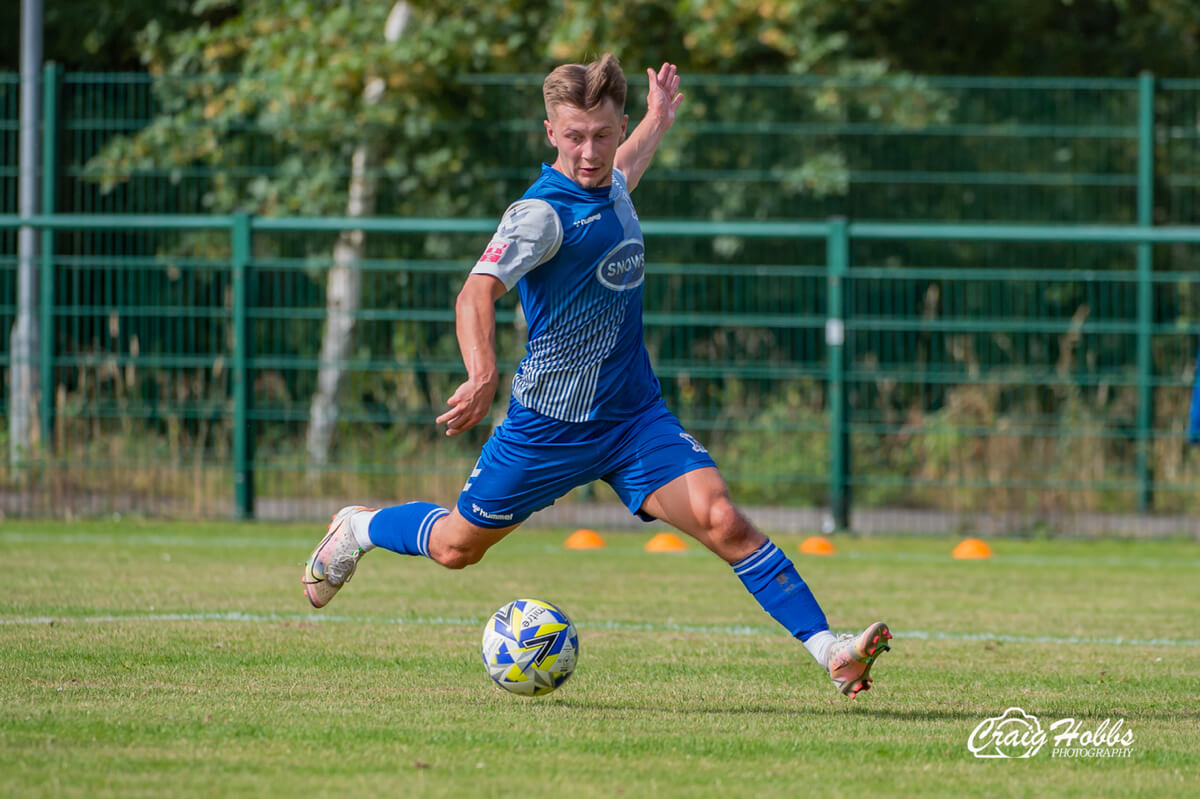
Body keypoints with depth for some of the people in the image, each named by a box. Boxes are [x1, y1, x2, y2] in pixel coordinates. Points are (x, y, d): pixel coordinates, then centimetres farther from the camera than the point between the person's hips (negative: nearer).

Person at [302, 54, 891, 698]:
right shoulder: (543, 211, -20)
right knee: (458, 547, 14)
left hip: (635, 416, 5)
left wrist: (658, 122, 45)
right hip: (552, 423, -5)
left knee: (723, 522, -16)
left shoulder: (610, 188, 4)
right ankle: (358, 529, 45)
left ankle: (829, 651, -20)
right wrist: (483, 376, -52)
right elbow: (477, 292, -36)